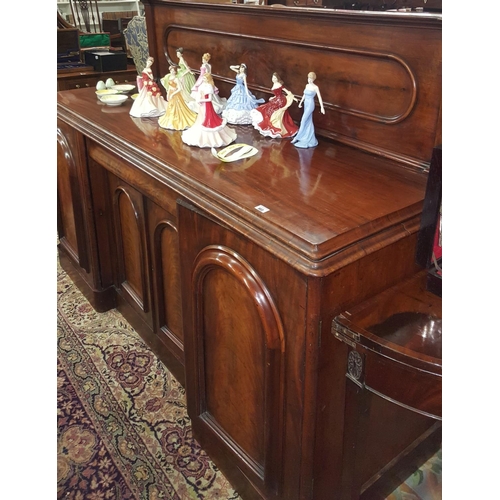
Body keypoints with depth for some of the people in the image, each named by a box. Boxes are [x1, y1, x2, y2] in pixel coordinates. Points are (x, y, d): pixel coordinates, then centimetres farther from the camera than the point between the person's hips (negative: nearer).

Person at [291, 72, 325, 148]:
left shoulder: (315, 87, -12)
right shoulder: (307, 85, 8)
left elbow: (319, 98, -12)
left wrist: (322, 107, -15)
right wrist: (300, 102, 28)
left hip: (310, 105, -8)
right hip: (306, 104, 8)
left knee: (303, 121, -11)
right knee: (308, 121, 11)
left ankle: (298, 137, -9)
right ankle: (310, 138, 18)